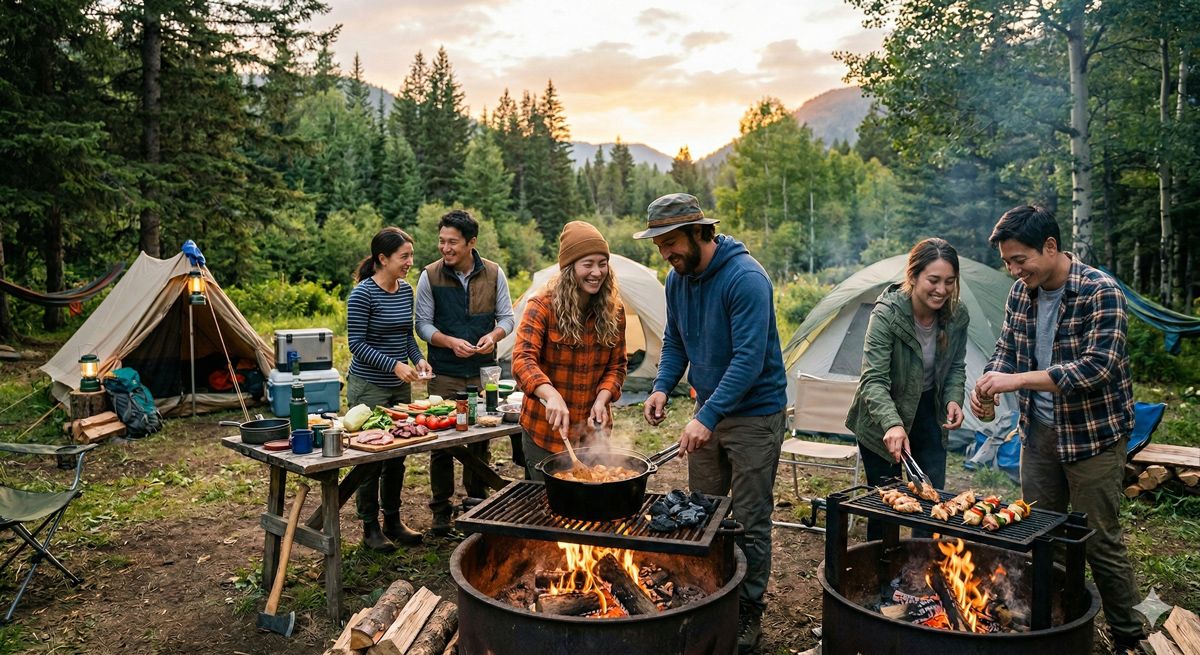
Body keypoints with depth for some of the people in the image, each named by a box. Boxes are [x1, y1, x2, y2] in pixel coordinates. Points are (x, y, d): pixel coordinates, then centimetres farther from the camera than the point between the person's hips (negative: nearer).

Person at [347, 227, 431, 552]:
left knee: (397, 457, 14)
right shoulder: (363, 294, -15)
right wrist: (393, 365, -24)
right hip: (369, 388, -7)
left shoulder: (406, 290, 6)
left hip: (400, 387, 7)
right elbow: (357, 344, -16)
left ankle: (393, 522, 28)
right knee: (370, 460, 3)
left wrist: (417, 358, -4)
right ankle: (370, 529, 17)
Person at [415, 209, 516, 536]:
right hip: (445, 374, -1)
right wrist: (450, 342, -18)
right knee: (442, 441, 3)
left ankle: (477, 502, 28)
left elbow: (507, 316, 5)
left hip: (483, 372, 2)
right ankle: (440, 510, 18)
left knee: (480, 440, 11)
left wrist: (493, 336, -16)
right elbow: (423, 323, -1)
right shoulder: (430, 276, -5)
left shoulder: (494, 274, -1)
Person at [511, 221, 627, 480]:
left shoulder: (613, 310, -1)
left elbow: (617, 364, 4)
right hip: (546, 429, -3)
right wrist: (551, 395, -42)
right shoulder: (542, 306, -13)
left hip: (594, 428, 3)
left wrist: (602, 399, -14)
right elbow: (523, 359, -25)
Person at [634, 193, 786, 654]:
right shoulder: (677, 279, 1)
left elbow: (749, 359, -28)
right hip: (709, 409, 7)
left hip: (754, 413, -7)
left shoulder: (745, 278, -23)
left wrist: (708, 416, -33)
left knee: (749, 522, 2)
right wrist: (662, 387, -5)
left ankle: (748, 614, 19)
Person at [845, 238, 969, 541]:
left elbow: (956, 367, 7)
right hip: (882, 421, -4)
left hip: (928, 414, 5)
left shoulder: (957, 317, -10)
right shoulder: (886, 314, -27)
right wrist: (892, 424, -47)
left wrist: (954, 399, -13)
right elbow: (873, 379, -32)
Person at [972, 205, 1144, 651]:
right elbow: (1006, 347, 10)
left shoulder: (1100, 292, -20)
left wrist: (1017, 380, -32)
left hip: (1092, 435, -6)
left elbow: (1097, 367, -29)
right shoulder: (1021, 293, 0)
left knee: (1101, 543, 4)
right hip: (1039, 432, 6)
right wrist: (989, 383, -11)